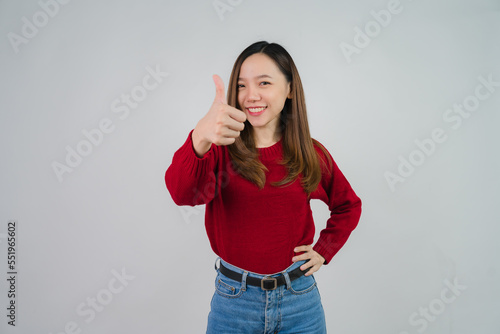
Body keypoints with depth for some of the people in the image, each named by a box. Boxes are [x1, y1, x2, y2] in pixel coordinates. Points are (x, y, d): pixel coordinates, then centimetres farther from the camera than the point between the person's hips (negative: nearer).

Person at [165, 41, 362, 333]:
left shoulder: (311, 154, -3)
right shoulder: (220, 148, -9)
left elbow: (348, 205, 14)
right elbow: (184, 192, -30)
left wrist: (324, 250, 3)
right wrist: (200, 140, -48)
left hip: (299, 299, 1)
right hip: (234, 300, 0)